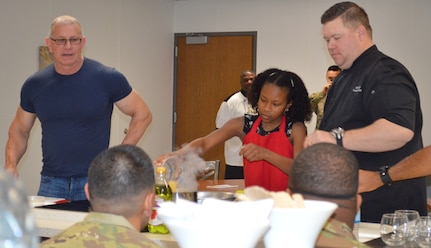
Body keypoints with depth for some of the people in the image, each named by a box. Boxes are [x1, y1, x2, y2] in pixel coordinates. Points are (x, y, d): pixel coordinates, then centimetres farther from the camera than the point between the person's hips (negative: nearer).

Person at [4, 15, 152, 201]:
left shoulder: (107, 79, -5)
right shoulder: (35, 85, 4)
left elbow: (142, 115, 2)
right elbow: (19, 130, 15)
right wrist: (11, 165, -3)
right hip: (51, 182, 3)